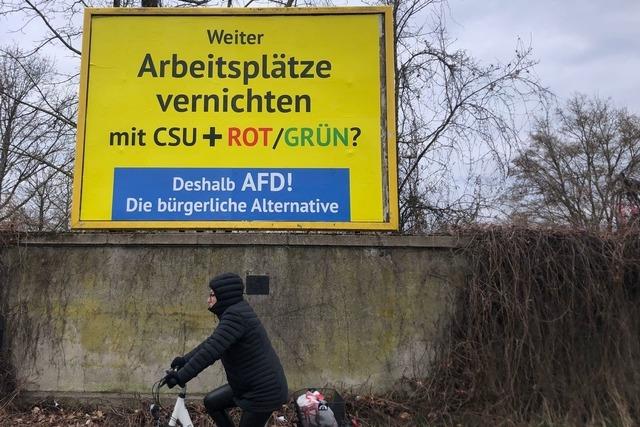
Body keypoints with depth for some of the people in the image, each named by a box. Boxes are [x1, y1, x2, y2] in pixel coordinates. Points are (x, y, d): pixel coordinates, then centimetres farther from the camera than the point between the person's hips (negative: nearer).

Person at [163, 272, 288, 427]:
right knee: (211, 402, 16)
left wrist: (180, 376, -26)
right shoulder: (234, 312, 8)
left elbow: (211, 350, -29)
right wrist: (185, 359, 12)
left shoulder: (235, 316, -23)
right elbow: (211, 343, 15)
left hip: (264, 392, -9)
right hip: (247, 385, 9)